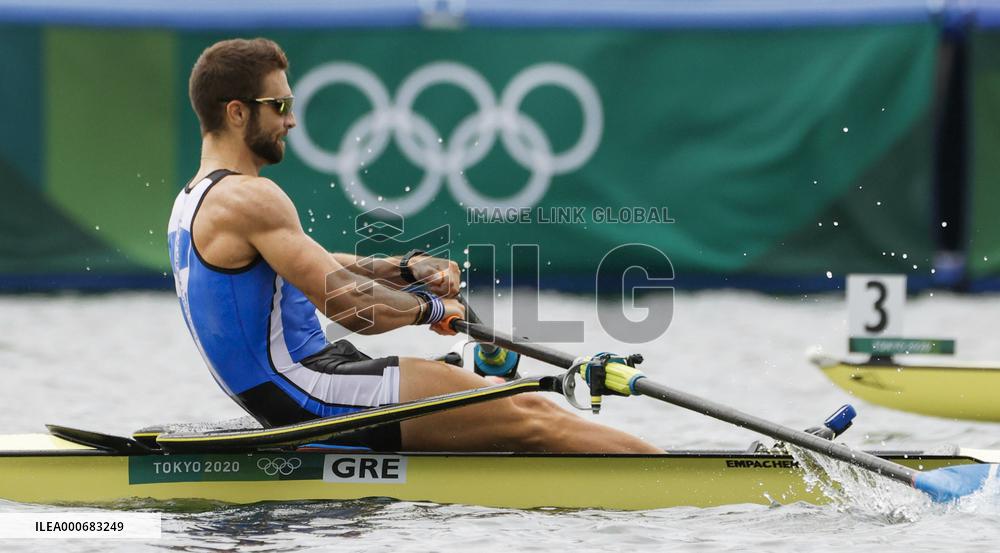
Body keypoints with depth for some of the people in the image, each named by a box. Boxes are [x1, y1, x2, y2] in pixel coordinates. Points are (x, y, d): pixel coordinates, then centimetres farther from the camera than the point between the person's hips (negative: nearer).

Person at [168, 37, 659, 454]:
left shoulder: (192, 202, 17)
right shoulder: (249, 198, -16)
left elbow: (318, 268, 23)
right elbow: (351, 307, -20)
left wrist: (407, 268, 8)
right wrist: (430, 307, -2)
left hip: (284, 407, 10)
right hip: (317, 396, -10)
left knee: (523, 409, 11)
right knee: (528, 417, -9)